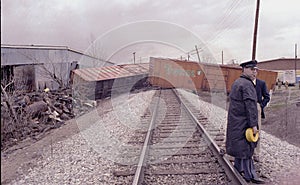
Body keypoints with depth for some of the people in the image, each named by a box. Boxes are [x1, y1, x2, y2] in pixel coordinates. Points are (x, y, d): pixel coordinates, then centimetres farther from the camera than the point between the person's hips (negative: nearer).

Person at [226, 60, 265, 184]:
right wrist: (254, 124, -21)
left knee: (239, 145, 19)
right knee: (246, 147, -4)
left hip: (235, 121, 10)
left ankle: (238, 168, 32)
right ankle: (250, 175, 4)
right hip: (243, 122, -10)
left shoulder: (236, 83, 14)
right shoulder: (247, 85, -17)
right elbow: (250, 106, -22)